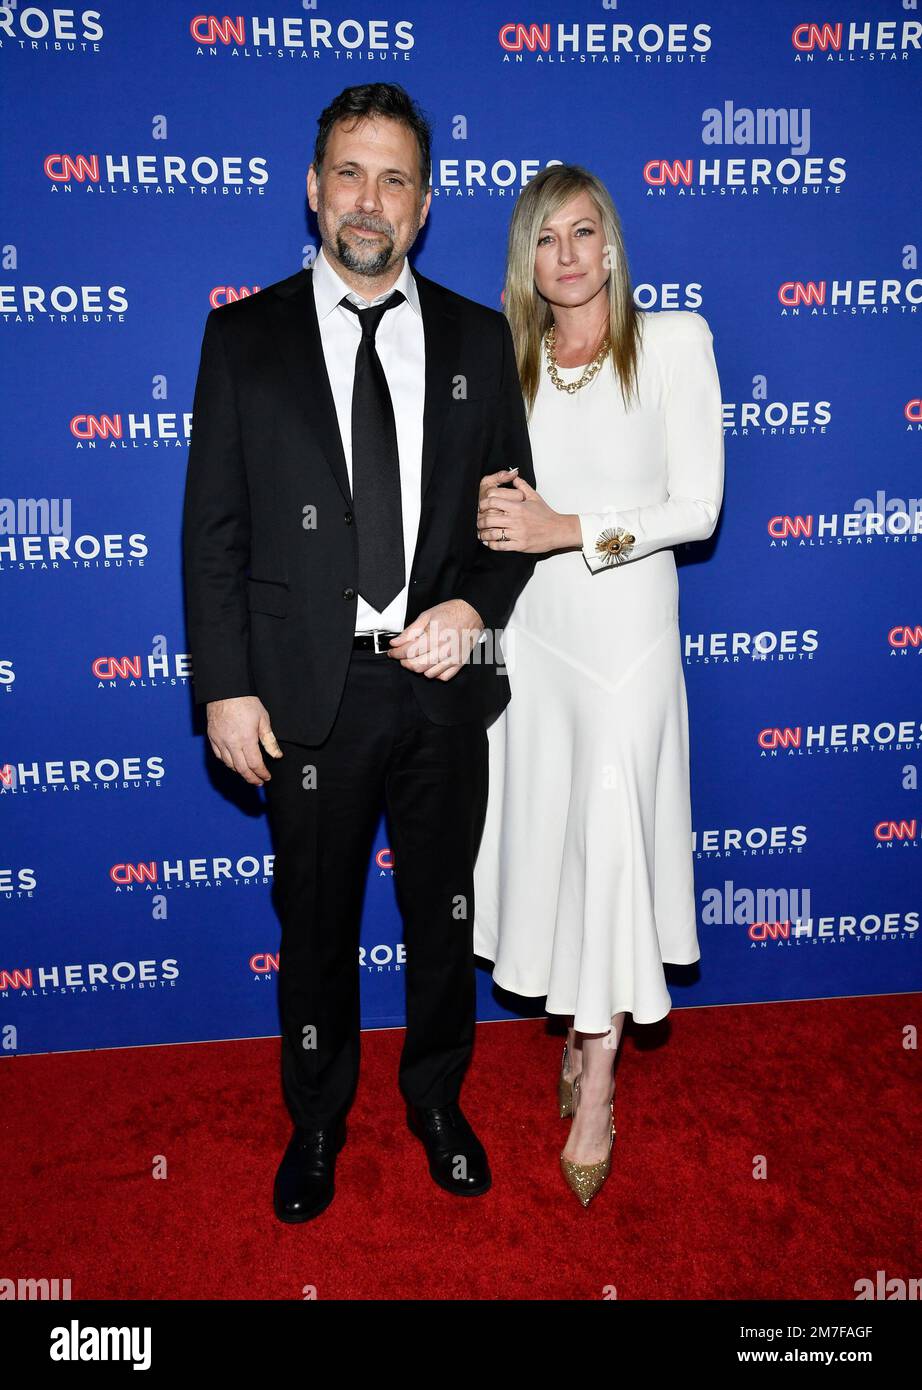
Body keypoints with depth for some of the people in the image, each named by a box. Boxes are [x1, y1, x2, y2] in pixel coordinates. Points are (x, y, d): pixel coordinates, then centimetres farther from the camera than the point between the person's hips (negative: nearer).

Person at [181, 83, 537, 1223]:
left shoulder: (476, 338, 5)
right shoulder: (245, 336, 0)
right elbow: (213, 529, -2)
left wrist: (474, 606, -12)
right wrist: (225, 689, -8)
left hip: (443, 680, 2)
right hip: (310, 690, -1)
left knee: (444, 912, 16)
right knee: (315, 924, 14)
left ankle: (437, 1098, 42)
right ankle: (317, 1118, 39)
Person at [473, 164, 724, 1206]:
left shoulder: (673, 340, -1)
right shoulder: (508, 361, 10)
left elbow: (697, 505, -7)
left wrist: (569, 529, -17)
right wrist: (489, 515, -8)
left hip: (626, 624, -3)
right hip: (528, 627, 4)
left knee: (612, 841, -2)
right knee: (547, 835, 8)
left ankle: (597, 1081, 16)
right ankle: (581, 1030, 31)